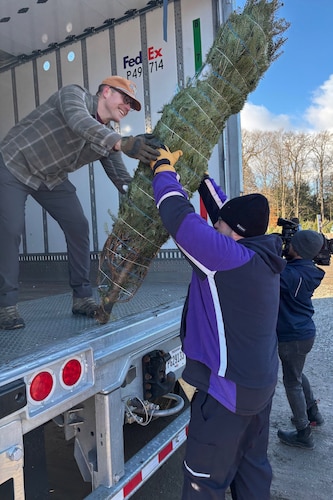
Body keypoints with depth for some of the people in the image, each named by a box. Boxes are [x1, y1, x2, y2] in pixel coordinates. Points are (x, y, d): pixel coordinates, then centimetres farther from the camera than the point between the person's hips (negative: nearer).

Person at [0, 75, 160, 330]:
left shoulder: (108, 137, -3)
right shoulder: (75, 94, -20)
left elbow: (122, 178, -7)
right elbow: (79, 122, -44)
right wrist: (123, 143, -60)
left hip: (52, 177, 6)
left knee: (78, 227, -5)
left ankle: (82, 297, 4)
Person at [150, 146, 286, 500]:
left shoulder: (228, 256, -26)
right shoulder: (263, 253, -1)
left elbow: (177, 215, -24)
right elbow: (224, 209, 10)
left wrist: (164, 167, -7)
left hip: (228, 388, -9)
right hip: (262, 383, 9)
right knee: (253, 465, 24)